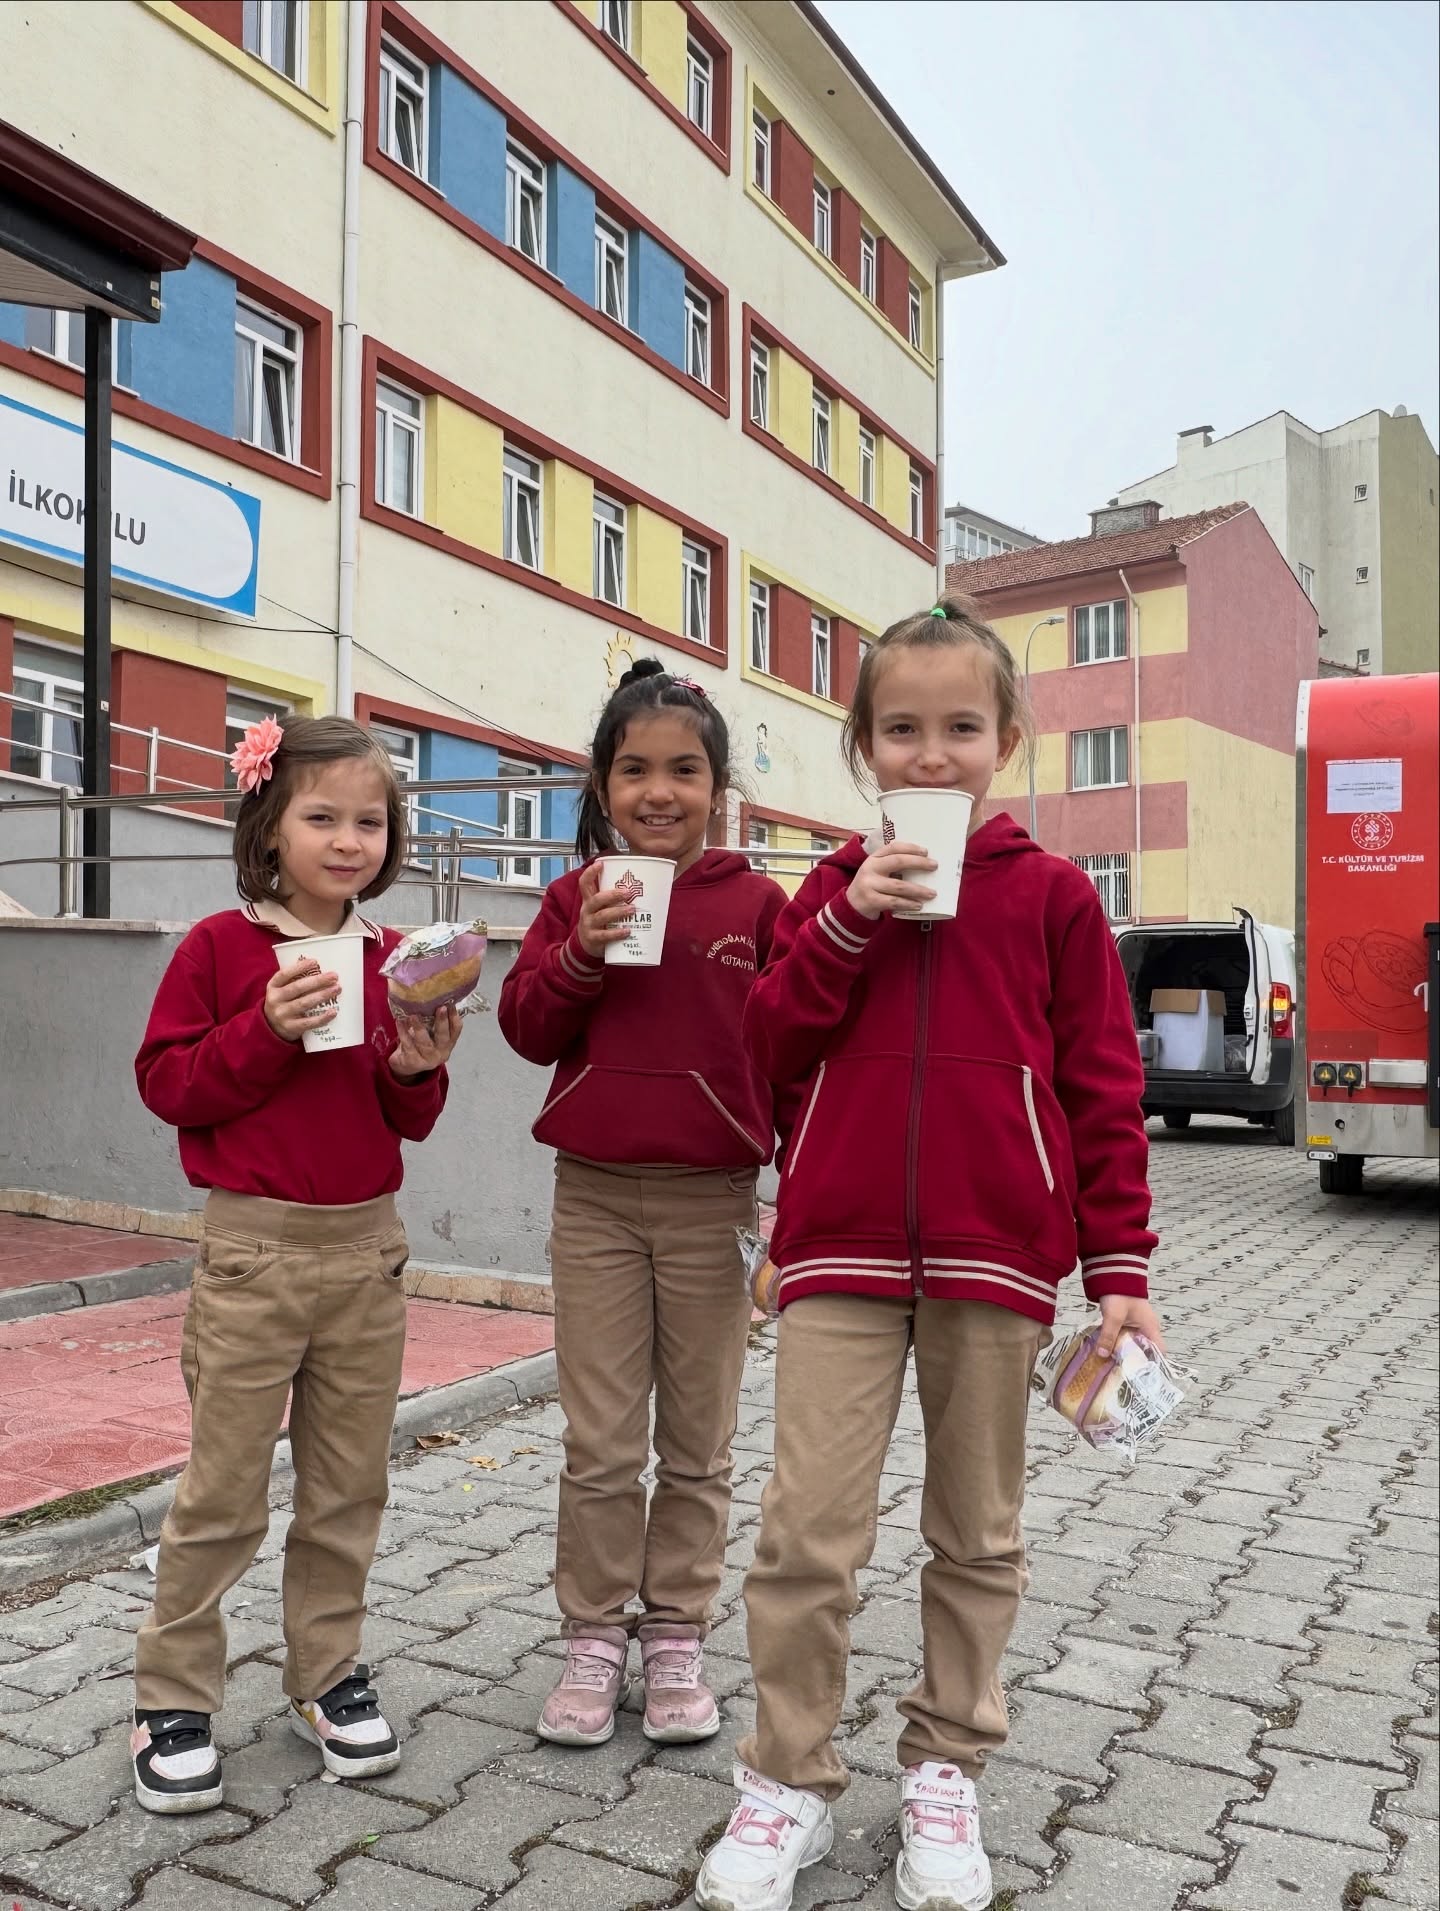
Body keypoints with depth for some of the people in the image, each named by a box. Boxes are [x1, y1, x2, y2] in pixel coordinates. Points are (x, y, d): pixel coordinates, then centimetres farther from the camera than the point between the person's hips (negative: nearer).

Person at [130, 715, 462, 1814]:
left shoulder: (393, 959, 6)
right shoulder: (220, 948, -5)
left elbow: (406, 1122, 10)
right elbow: (165, 1083, -8)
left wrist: (420, 1069, -11)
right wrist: (267, 1032, -20)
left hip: (368, 1248, 4)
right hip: (255, 1245, -4)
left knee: (351, 1487, 14)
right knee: (223, 1493, 5)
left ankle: (328, 1673, 31)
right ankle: (174, 1701, 22)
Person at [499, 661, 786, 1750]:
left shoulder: (756, 903, -1)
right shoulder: (577, 897, 4)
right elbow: (527, 1027, 1)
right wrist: (585, 947, -16)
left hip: (712, 1202, -1)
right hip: (596, 1198, 1)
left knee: (698, 1444, 12)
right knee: (600, 1443, 9)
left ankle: (677, 1638, 29)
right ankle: (594, 1639, 26)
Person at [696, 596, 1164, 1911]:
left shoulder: (1051, 895, 2)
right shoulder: (835, 890, 9)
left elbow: (1103, 1094, 3)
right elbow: (772, 1050, 2)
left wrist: (1119, 1270, 0)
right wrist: (846, 926, -11)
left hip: (995, 1256, 0)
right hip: (840, 1253, 1)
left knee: (978, 1532, 14)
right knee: (806, 1529, 0)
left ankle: (947, 1769, 33)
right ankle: (791, 1782, 20)